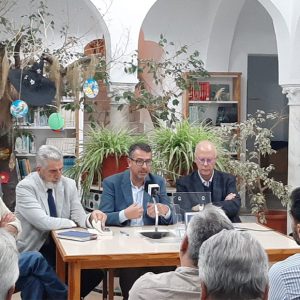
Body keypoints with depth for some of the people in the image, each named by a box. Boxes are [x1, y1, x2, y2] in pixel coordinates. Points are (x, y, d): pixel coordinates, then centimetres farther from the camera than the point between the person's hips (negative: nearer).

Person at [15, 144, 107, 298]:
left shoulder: (69, 184, 3)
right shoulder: (25, 187, -14)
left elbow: (78, 217, -2)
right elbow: (43, 222, -23)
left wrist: (91, 217, -25)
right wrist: (72, 223, -10)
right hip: (35, 250, -5)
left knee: (96, 270, -13)